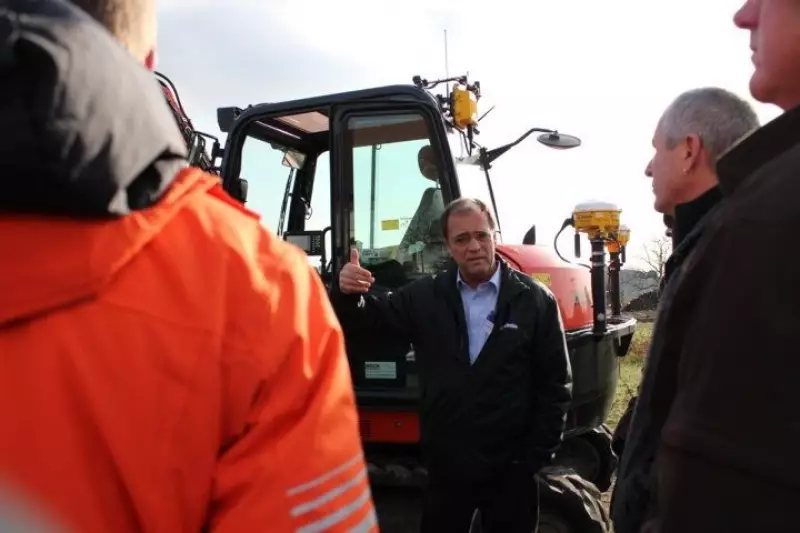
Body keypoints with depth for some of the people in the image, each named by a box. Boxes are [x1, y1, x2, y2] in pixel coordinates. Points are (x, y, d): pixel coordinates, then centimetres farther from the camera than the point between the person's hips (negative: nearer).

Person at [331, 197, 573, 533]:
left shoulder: (534, 300, -5)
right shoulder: (425, 296, 2)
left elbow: (555, 385, -4)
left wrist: (537, 456, -7)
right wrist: (349, 293, -25)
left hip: (510, 466, -2)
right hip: (445, 464, 2)